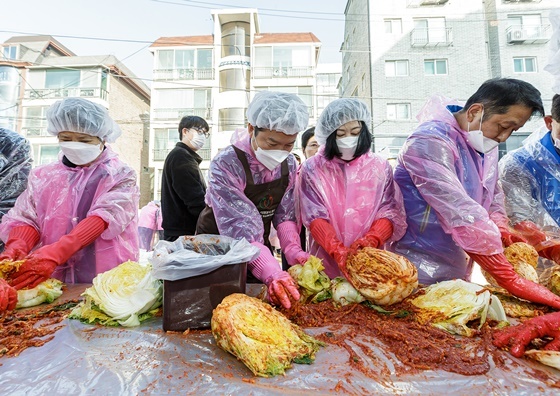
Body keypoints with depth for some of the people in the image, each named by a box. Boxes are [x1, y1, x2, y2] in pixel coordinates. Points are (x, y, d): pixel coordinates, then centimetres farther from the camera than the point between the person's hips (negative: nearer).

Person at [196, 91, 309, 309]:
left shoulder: (289, 164, -10)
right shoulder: (225, 164, -28)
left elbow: (285, 213, -5)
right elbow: (239, 228, -35)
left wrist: (293, 250, -21)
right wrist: (272, 272, -46)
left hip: (259, 245, 5)